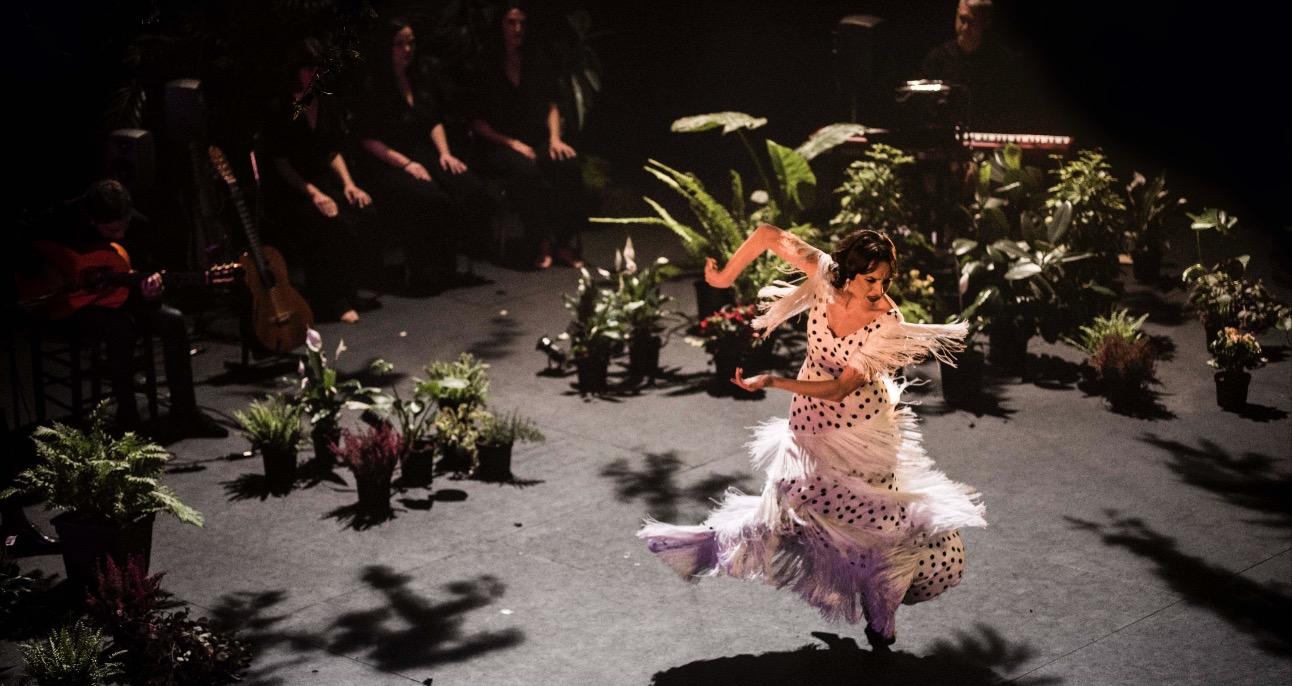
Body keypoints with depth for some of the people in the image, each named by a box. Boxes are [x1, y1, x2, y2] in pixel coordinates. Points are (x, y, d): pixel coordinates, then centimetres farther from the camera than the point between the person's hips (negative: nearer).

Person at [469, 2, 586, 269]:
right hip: (498, 145, -4)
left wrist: (555, 138, -2)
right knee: (526, 171, -37)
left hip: (537, 140, 4)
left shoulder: (537, 66, 15)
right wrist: (511, 142, -11)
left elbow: (551, 106, 17)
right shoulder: (486, 69, 1)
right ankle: (542, 244, -27)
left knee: (569, 164, -29)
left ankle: (565, 242, -26)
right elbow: (477, 121, 0)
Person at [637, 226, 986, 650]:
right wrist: (724, 277, -10)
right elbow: (768, 236, -11)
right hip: (811, 424, 2)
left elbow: (841, 388, -25)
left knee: (876, 522, 7)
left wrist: (771, 382, -29)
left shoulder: (886, 320, -24)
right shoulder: (825, 275, -18)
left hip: (863, 428, -2)